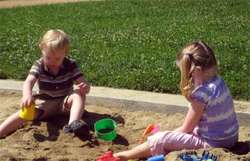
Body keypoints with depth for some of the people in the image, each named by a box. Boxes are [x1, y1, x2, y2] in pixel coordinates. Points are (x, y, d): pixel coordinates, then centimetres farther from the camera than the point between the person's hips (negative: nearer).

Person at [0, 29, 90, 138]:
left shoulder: (71, 66, -11)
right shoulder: (39, 65, -12)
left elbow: (84, 84, -14)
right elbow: (28, 82, -29)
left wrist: (85, 87, -41)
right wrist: (27, 95, -52)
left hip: (65, 102, 0)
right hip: (45, 103, 0)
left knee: (79, 95, -28)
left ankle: (72, 124, -48)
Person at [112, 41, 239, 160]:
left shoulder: (201, 93, -26)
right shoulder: (217, 80, 0)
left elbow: (186, 128, -11)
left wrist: (163, 136, 1)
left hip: (213, 143, -9)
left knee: (160, 140, -5)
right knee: (173, 133, 24)